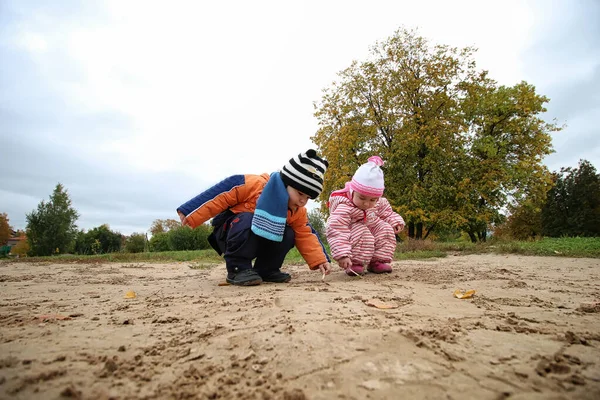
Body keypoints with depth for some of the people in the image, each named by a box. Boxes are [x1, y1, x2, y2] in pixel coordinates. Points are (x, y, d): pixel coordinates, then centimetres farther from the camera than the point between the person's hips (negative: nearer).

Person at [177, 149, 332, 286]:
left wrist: (320, 260, -18)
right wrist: (191, 215, -23)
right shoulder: (254, 184, -26)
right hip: (230, 233, -5)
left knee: (288, 236, -20)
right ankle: (238, 268, -26)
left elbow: (306, 236, -5)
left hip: (258, 244, 5)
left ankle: (266, 269, -3)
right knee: (247, 220, -38)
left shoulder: (298, 212, -7)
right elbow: (220, 197, -23)